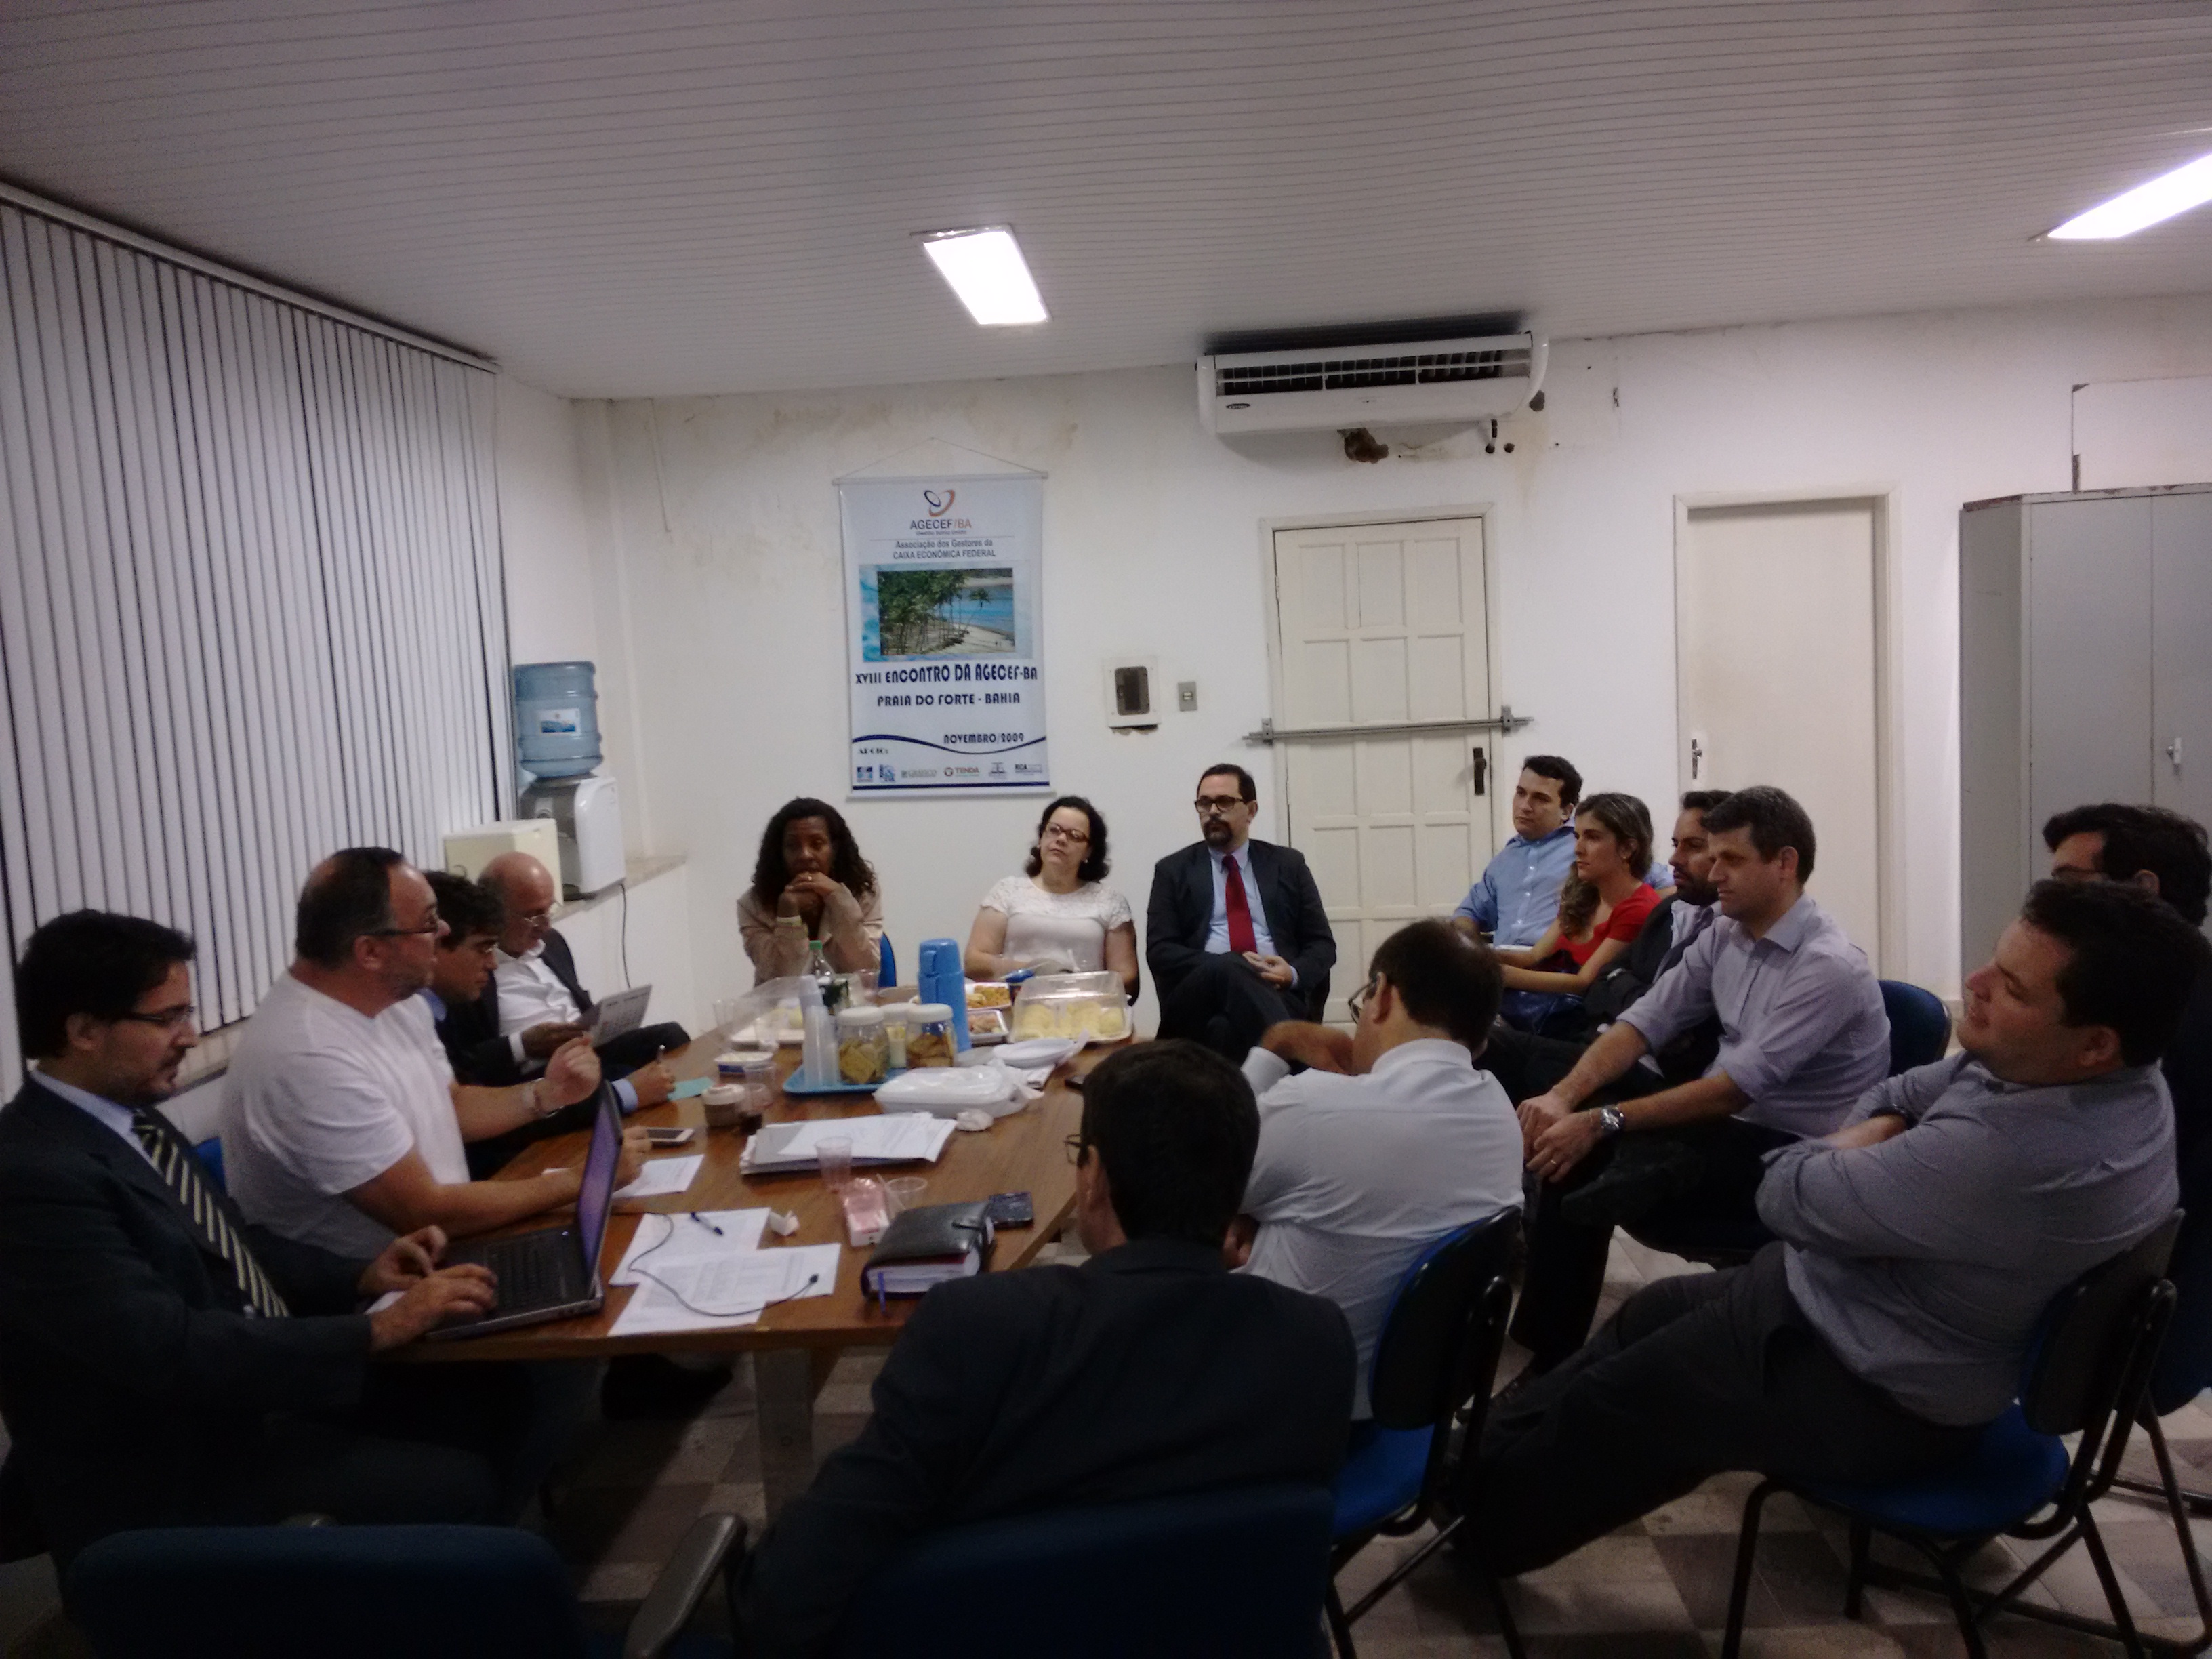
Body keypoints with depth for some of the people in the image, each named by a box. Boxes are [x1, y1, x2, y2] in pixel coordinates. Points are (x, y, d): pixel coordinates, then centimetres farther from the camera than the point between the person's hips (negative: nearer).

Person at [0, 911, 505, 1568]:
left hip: (254, 1394, 9)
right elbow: (170, 1350, -30)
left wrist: (360, 1275, -2)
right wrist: (377, 1330, -26)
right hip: (174, 1469, -9)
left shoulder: (130, 1118, 5)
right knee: (461, 1487, -17)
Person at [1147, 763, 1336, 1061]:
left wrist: (1294, 973, -10)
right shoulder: (1173, 870, 14)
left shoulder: (1289, 864, 17)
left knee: (1228, 1029, -38)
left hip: (1281, 994, -1)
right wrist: (1231, 967, -14)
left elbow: (1322, 943, 15)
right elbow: (1159, 950, 3)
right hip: (1202, 993, 1)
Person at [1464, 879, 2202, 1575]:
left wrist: (1853, 1145, -5)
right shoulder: (2107, 1075, -9)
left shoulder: (2007, 1157, -40)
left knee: (1606, 1407, 9)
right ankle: (1488, 1451, 37)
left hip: (1869, 1390, -9)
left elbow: (1787, 1196, -25)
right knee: (1650, 1313, 22)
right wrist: (1870, 1148, -14)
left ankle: (1479, 1516, 34)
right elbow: (1896, 1096, 6)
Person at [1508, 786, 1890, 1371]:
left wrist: (1602, 1122, -28)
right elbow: (1648, 1019, 0)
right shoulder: (1724, 935, 4)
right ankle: (1550, 1350, 2)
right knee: (1576, 1145, -9)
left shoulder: (1829, 965, -21)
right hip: (1725, 1119, 8)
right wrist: (1565, 1094, -18)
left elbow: (1740, 1085, -26)